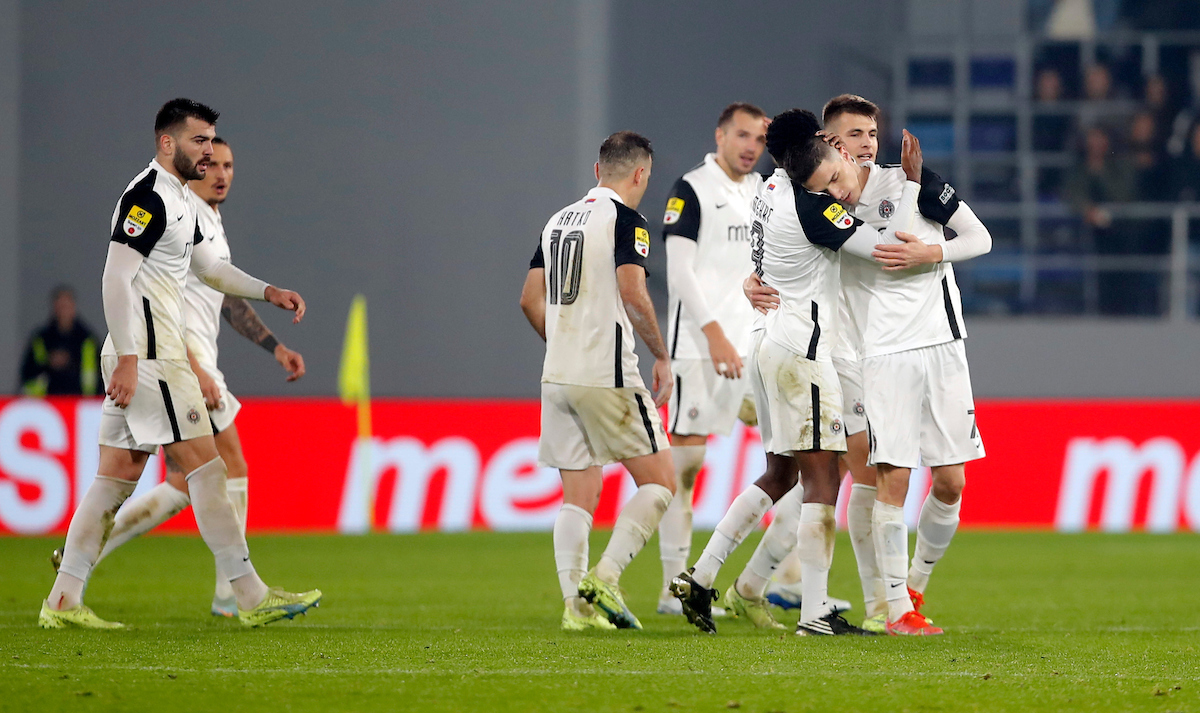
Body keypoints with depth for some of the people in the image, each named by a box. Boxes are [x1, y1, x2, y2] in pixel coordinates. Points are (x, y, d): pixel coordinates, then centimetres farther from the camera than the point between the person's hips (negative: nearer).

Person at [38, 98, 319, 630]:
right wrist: (127, 359, -24)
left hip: (137, 360, 10)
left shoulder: (178, 199, 19)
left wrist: (269, 292, 17)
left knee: (116, 477, 8)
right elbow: (116, 278, -19)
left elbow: (208, 265, 30)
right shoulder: (147, 196, -13)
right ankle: (252, 599, -6)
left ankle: (63, 601, 7)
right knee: (204, 467, -8)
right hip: (148, 355, -10)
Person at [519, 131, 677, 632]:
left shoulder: (559, 220, 15)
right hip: (607, 378, -7)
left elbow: (530, 299, 17)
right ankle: (604, 579, -12)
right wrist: (661, 356, -7)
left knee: (579, 497, 8)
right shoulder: (624, 218, -7)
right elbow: (632, 294, -18)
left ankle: (575, 604, 0)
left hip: (558, 377, 7)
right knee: (658, 480, 2)